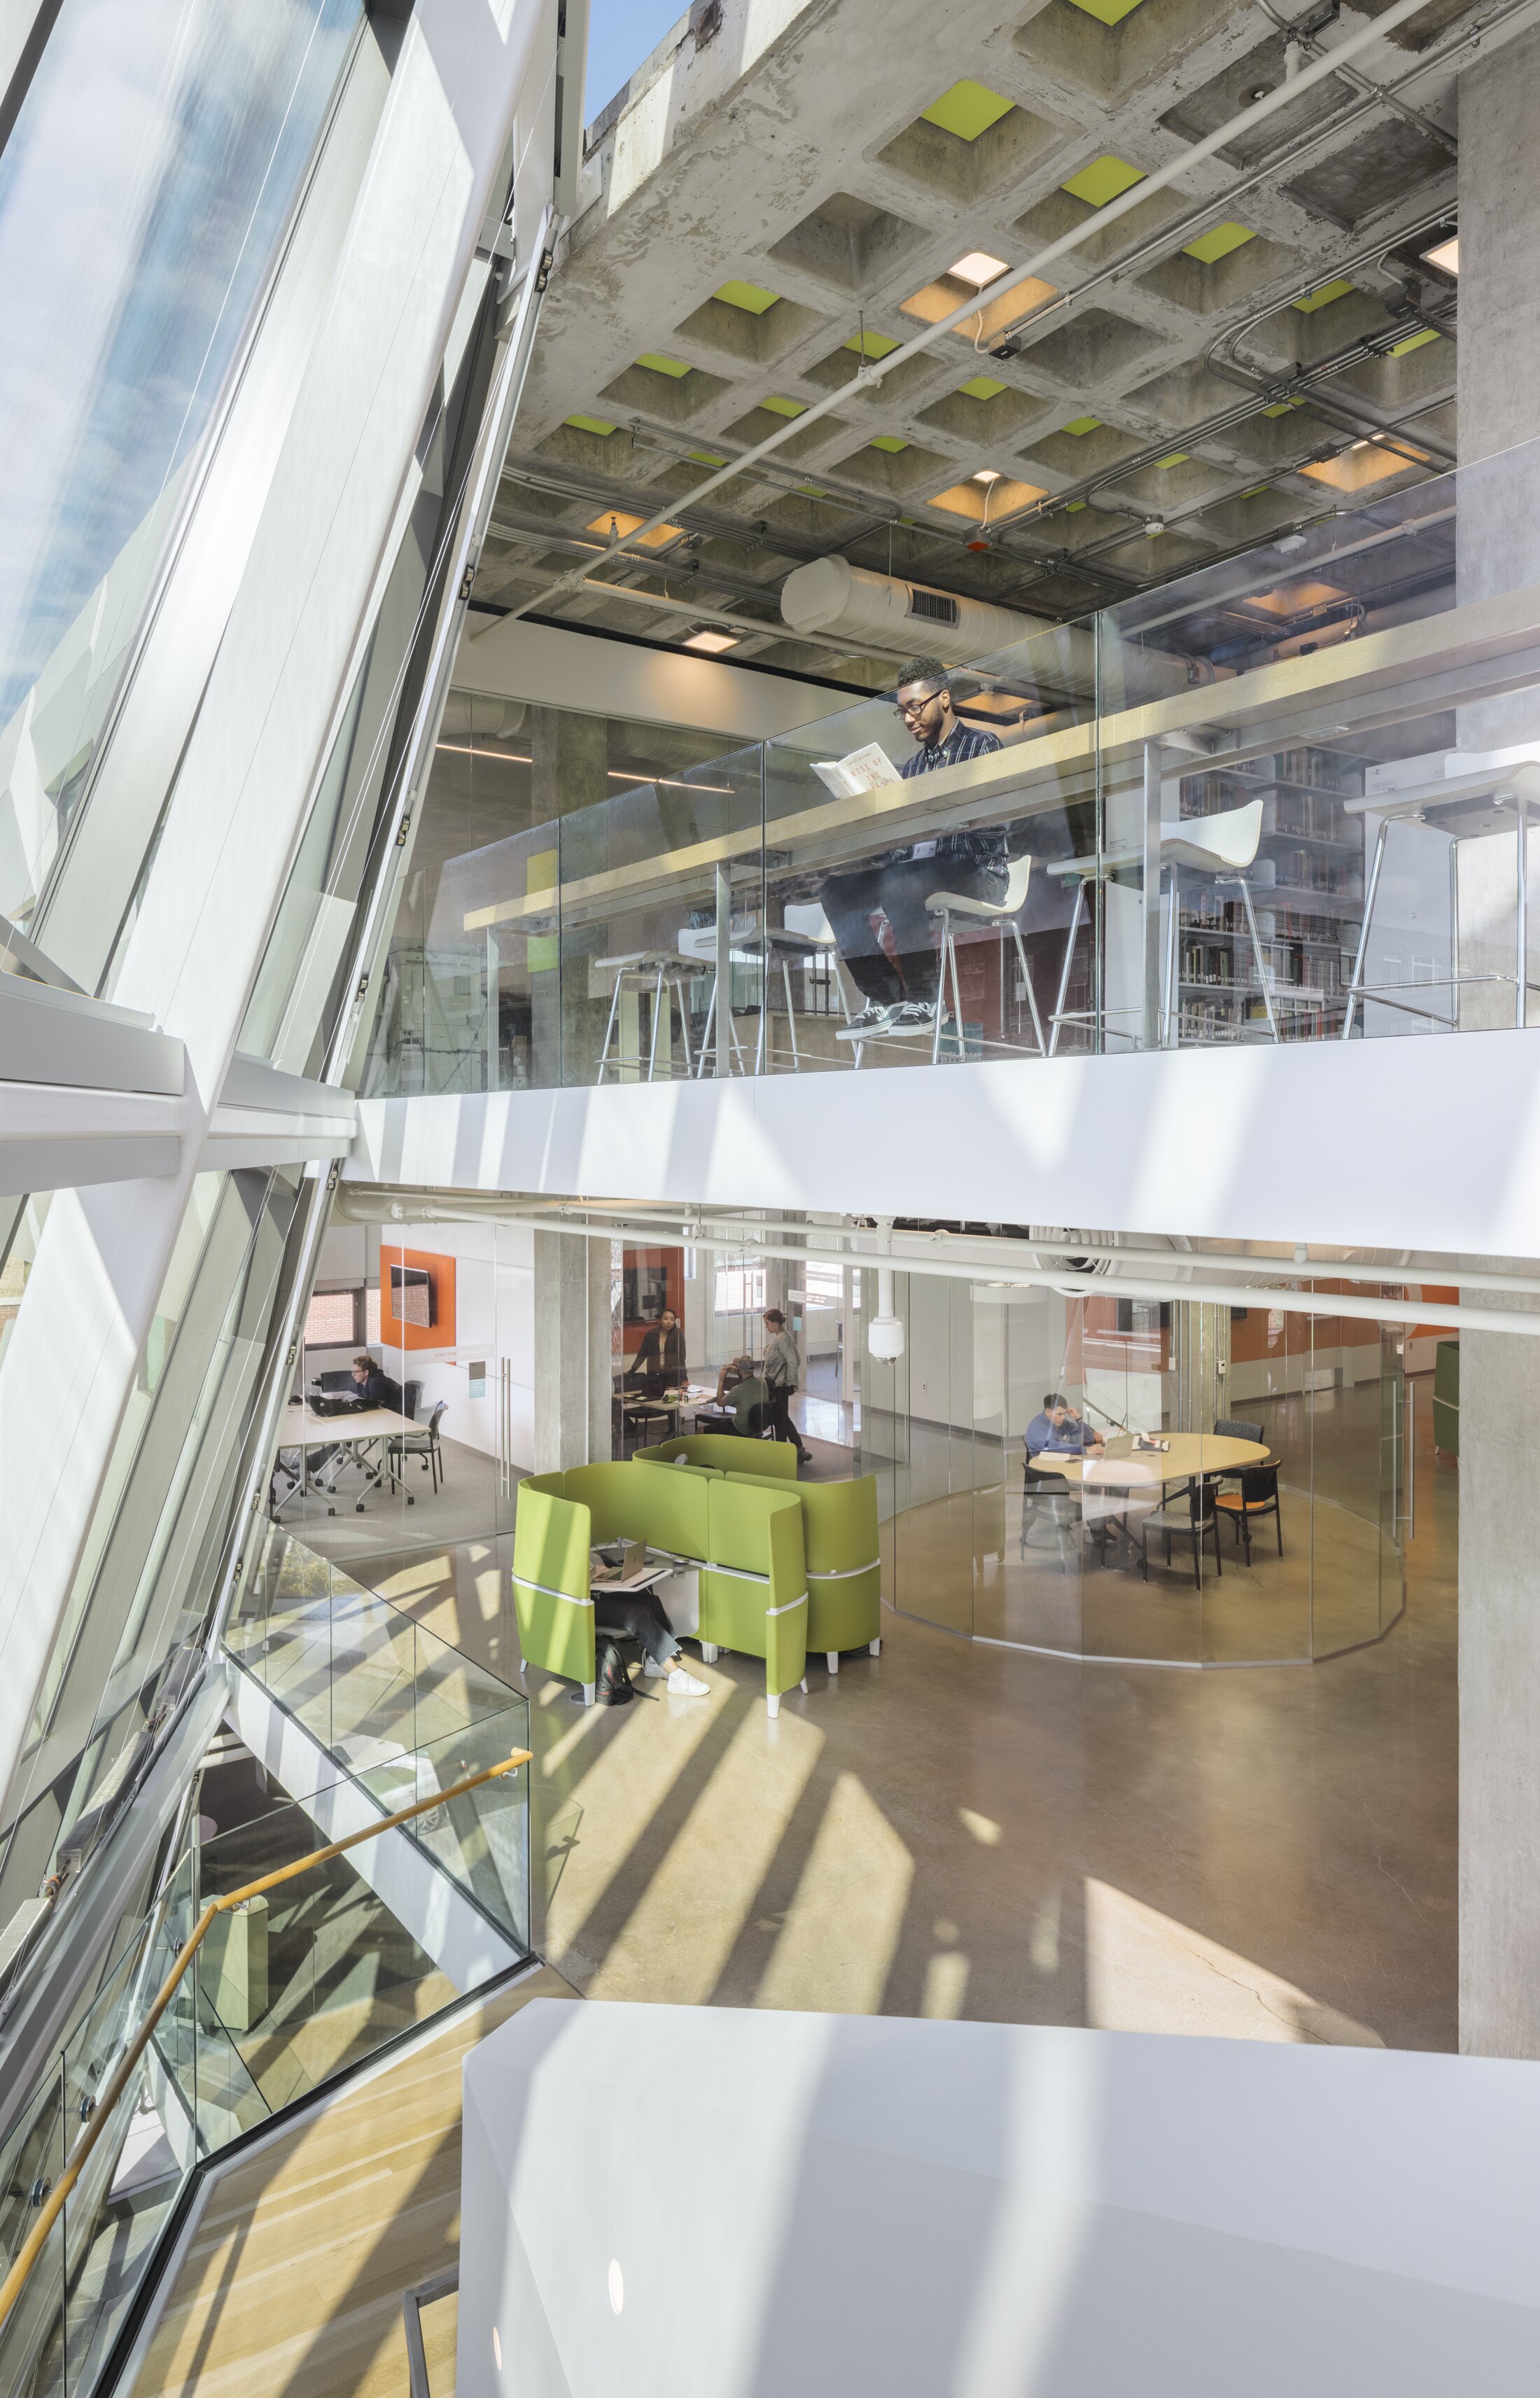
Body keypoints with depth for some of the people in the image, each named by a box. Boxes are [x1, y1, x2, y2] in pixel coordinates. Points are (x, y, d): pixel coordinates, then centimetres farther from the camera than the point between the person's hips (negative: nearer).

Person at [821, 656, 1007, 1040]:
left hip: (977, 871, -6)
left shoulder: (981, 745, 5)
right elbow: (897, 843, 16)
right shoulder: (910, 767, 24)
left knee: (898, 883, -36)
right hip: (919, 869, 7)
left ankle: (925, 1000, -26)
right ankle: (885, 999, -18)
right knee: (837, 888, -16)